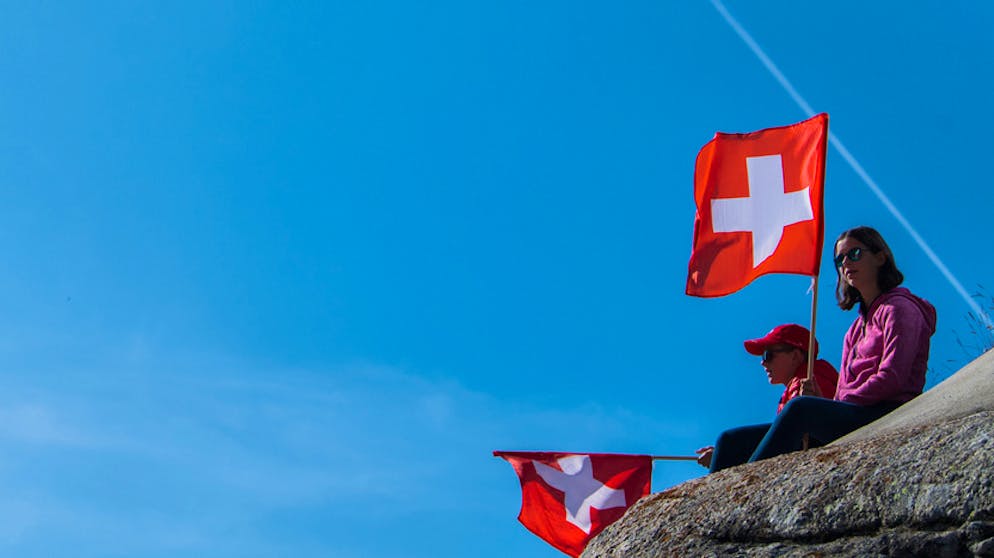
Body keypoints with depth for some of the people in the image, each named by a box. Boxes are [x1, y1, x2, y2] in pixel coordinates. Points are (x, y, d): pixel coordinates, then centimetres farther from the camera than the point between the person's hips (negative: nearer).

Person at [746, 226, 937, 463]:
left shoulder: (899, 308, 0)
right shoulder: (859, 324, 26)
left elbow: (892, 378, -13)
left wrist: (837, 405, -13)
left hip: (888, 416, -8)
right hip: (853, 415, 8)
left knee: (799, 408, -33)